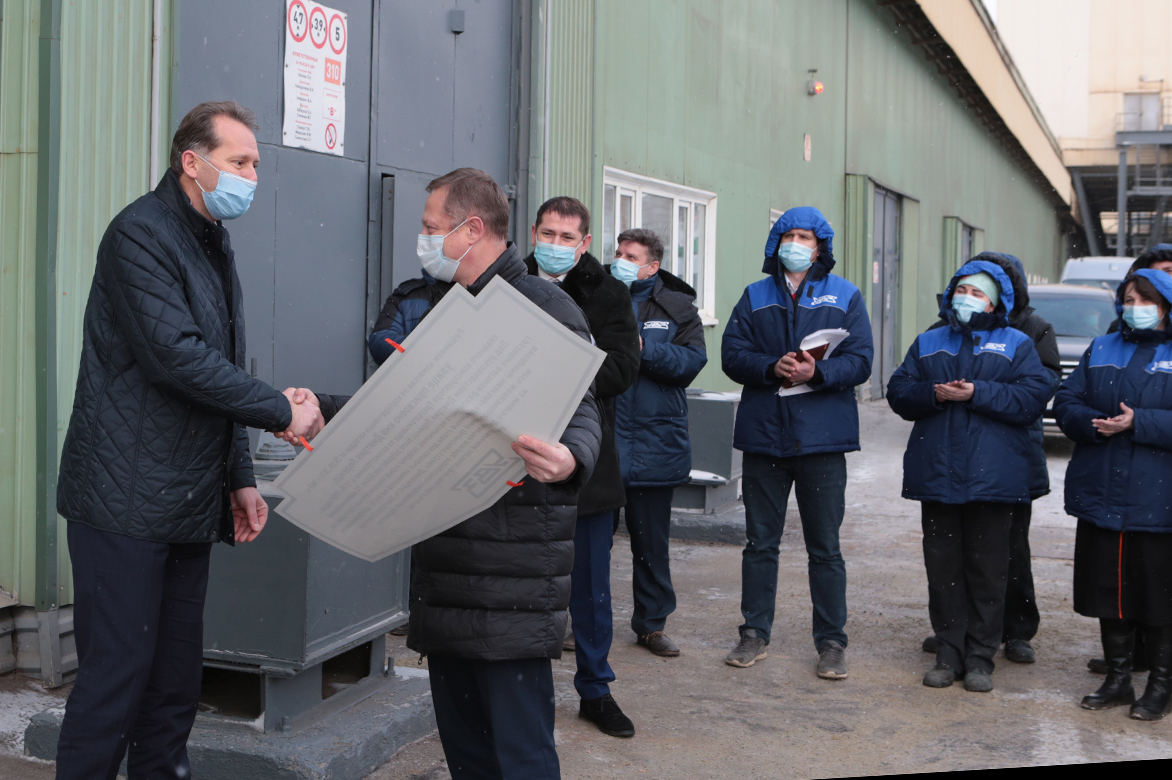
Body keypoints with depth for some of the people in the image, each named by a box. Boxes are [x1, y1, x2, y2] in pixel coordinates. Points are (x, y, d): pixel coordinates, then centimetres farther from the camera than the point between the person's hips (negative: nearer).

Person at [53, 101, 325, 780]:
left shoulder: (217, 248, 17)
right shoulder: (141, 233, -10)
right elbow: (176, 355, -22)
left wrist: (239, 477, 15)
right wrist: (282, 411, -15)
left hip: (191, 506, 8)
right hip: (127, 498, -8)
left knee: (178, 676, 12)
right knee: (117, 673, -5)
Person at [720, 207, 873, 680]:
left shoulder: (845, 296, 6)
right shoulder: (755, 297, 11)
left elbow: (860, 361, -3)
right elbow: (732, 354, 1)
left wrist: (817, 372, -21)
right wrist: (773, 368, -17)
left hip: (821, 438, -2)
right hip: (763, 433, 2)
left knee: (825, 547, 4)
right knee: (760, 543, 10)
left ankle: (831, 644, 13)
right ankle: (755, 634, 21)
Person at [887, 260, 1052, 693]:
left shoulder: (1016, 344, 6)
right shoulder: (928, 343, 15)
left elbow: (1034, 396, -7)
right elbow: (899, 392, 7)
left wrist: (978, 393, -16)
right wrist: (934, 395, -12)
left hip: (991, 477, -2)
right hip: (937, 475, 3)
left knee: (988, 570, 2)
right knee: (943, 567, 6)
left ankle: (980, 658, 12)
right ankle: (949, 653, 16)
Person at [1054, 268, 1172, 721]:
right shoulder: (1100, 351, 13)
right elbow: (1066, 403, 7)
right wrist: (1094, 424, -11)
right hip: (1100, 497, 4)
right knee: (1109, 592, 11)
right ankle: (1118, 678, 26)